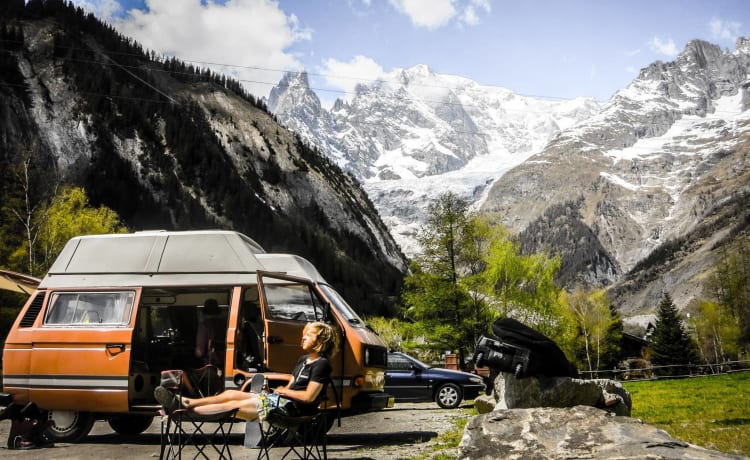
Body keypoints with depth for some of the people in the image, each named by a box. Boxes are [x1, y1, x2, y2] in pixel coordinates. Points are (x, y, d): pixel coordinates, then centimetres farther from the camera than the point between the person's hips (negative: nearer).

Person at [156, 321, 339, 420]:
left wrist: (284, 391, -7)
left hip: (294, 407, -9)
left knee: (235, 404, -14)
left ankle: (183, 407, -14)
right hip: (281, 399, 9)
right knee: (230, 394, -2)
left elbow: (309, 396, -19)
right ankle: (182, 402, -5)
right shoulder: (303, 360, 17)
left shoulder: (321, 364, -13)